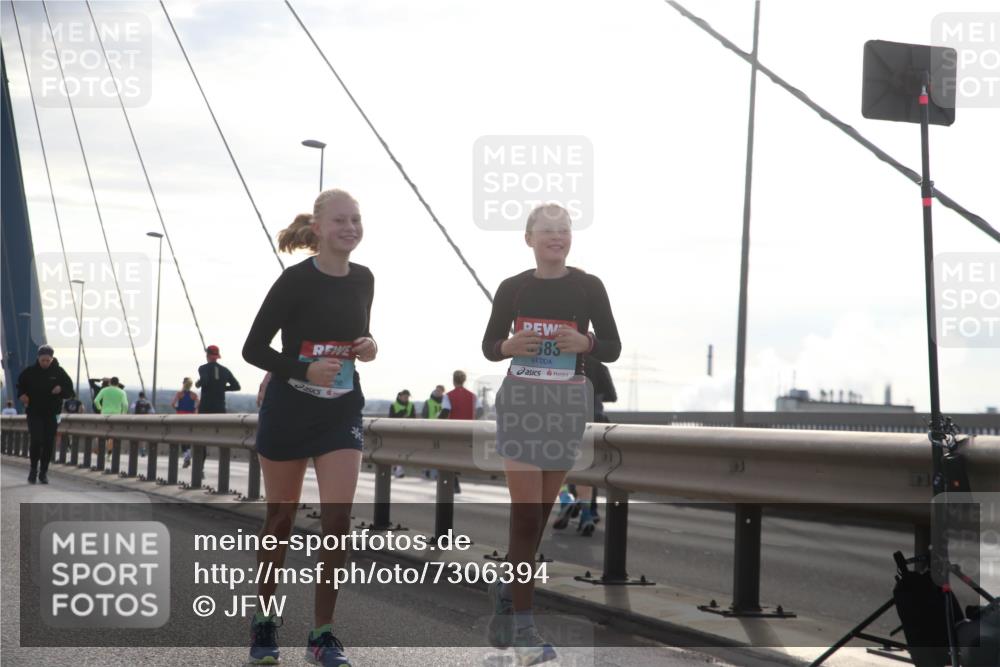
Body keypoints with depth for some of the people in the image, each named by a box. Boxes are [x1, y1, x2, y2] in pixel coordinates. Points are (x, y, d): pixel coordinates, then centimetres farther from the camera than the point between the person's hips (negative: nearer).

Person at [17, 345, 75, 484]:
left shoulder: (59, 372, -1)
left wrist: (61, 389, -17)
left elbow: (69, 390, 4)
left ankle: (43, 472, 16)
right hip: (34, 413, -1)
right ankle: (34, 468, 7)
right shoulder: (30, 371, -2)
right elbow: (20, 384, 13)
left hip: (52, 414, 1)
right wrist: (22, 394, -7)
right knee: (36, 441, -13)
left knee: (49, 443, 2)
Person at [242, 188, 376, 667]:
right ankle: (264, 623, 26)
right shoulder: (297, 280, -13)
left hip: (342, 413, 3)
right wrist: (306, 369, -26)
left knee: (337, 519, -10)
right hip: (288, 411, -3)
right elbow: (253, 349, -12)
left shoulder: (363, 280, 2)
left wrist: (368, 347, -5)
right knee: (281, 519, 8)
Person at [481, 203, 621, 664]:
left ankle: (507, 591, 33)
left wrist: (585, 342, -18)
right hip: (520, 400, -2)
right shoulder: (512, 288, 1)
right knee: (527, 513, -8)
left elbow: (613, 349, 3)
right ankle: (522, 627, -6)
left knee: (543, 512, 11)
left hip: (568, 404, 2)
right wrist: (509, 346, -12)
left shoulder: (588, 287, 1)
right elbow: (488, 346, 10)